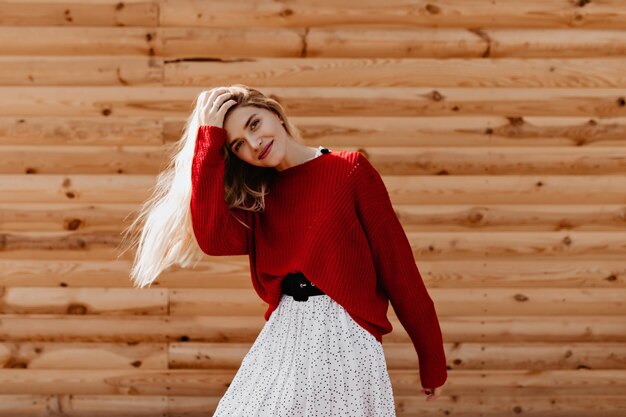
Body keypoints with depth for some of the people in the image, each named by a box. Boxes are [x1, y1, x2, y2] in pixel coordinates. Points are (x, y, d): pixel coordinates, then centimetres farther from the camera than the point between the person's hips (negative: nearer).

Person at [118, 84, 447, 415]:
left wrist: (432, 362, -2)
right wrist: (208, 138, -6)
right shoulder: (257, 199, 10)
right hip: (281, 342, 4)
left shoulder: (351, 170, -3)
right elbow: (212, 237, -11)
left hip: (344, 340, -4)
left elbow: (398, 268, -3)